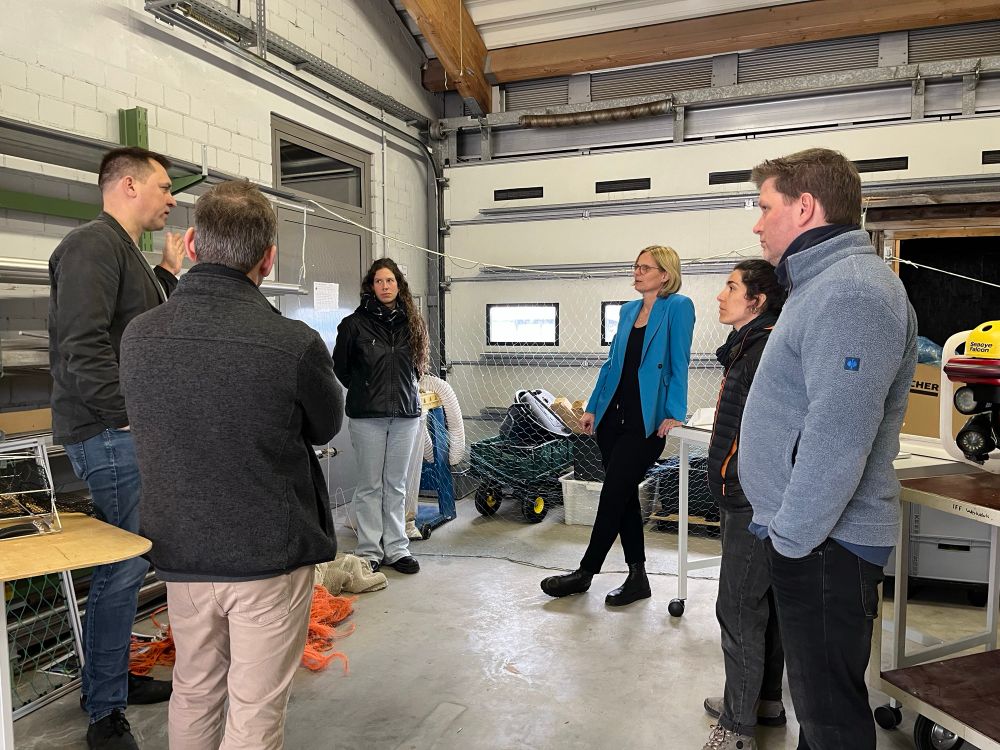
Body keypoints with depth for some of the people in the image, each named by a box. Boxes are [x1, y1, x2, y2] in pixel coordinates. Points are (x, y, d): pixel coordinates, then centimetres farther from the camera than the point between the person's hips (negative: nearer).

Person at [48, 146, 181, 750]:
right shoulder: (94, 244, -12)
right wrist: (140, 412, -20)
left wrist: (169, 276, 16)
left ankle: (114, 678, 33)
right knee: (124, 567, -4)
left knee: (126, 562, 17)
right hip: (110, 433, -10)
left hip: (127, 432, 10)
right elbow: (83, 347, -22)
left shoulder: (127, 251, 20)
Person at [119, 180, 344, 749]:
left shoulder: (138, 337, -6)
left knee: (194, 692, 24)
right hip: (271, 554, -4)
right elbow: (325, 428, -3)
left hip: (181, 551, 5)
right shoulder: (295, 343, -21)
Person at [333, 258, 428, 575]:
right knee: (370, 485, 4)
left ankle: (396, 549, 19)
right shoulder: (355, 323, -5)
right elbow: (340, 367, 5)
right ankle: (369, 551, 15)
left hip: (406, 414, 3)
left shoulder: (412, 323, 6)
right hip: (367, 416, -3)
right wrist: (364, 391, 7)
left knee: (396, 485, 10)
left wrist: (403, 390, 12)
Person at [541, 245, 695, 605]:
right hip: (615, 414, 7)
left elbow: (678, 364, -11)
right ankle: (637, 577, 21)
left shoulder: (677, 307, -5)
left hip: (647, 420, -7)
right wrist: (593, 407, 12)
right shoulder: (628, 310, 15)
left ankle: (585, 573, 13)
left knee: (613, 495, -2)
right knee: (623, 495, 9)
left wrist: (674, 413, -18)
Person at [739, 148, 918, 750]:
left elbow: (837, 437, -28)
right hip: (808, 535, 10)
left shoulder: (850, 292, -20)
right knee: (818, 698, 24)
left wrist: (790, 537, -19)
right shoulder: (826, 284, 15)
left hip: (825, 544, -10)